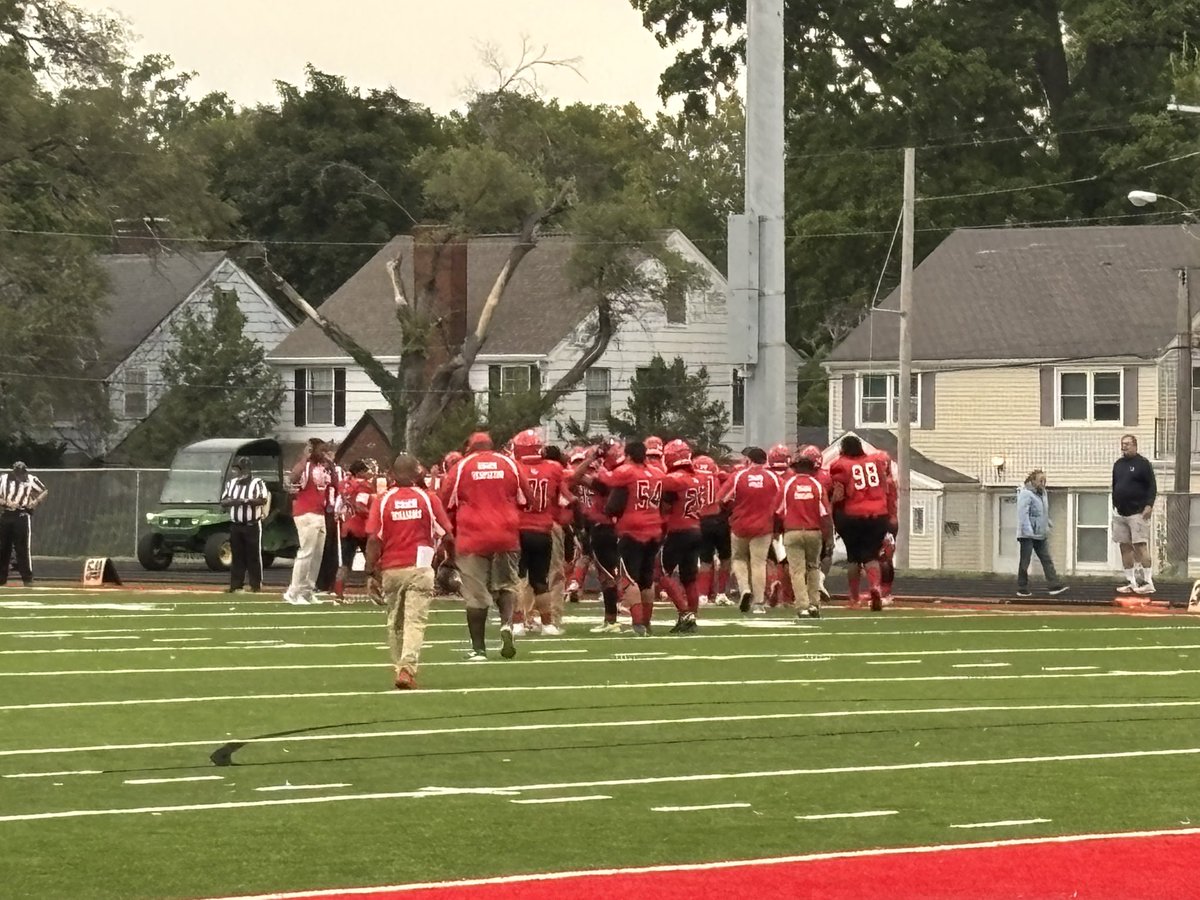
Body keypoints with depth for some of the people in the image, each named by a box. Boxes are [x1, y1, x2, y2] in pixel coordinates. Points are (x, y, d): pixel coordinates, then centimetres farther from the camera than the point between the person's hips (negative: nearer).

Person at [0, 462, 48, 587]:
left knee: (23, 548, -8)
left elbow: (45, 492, 9)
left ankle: (28, 578, -3)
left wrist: (36, 502, -8)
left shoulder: (31, 480, 1)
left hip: (23, 515, -3)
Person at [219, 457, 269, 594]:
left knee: (254, 555, -3)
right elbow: (223, 502, 10)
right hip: (235, 525, 5)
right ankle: (236, 584, 8)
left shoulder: (258, 483, -4)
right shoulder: (231, 483, 14)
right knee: (237, 555, 5)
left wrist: (246, 500, -23)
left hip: (252, 525, -5)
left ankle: (256, 584, 1)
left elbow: (263, 500, -17)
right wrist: (233, 501, -11)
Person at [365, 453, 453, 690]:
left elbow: (373, 540, -5)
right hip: (419, 568, -2)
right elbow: (446, 535, 3)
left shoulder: (382, 501, -1)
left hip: (391, 570, 2)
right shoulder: (428, 498, -2)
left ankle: (400, 668, 22)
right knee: (415, 621, -5)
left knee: (395, 623, 16)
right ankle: (407, 668, -20)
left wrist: (371, 573, 0)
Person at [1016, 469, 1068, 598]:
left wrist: (1048, 528, 17)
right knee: (1025, 562, 1)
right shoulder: (1026, 494, -13)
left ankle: (1054, 586, -4)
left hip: (1041, 535, 8)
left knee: (1047, 560, 1)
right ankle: (1022, 589, 7)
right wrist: (1028, 531, -27)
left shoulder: (1042, 494, 15)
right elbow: (1023, 514, -21)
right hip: (1028, 535, -8)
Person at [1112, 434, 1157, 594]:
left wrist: (1149, 505, -16)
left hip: (1138, 513, -7)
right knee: (1125, 547, 5)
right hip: (1120, 513, 7)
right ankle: (1130, 582, 10)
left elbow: (1152, 486, -6)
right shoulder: (1118, 464, 15)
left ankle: (1147, 582, -8)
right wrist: (1114, 506, 15)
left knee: (1140, 545, -10)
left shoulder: (1143, 464, -3)